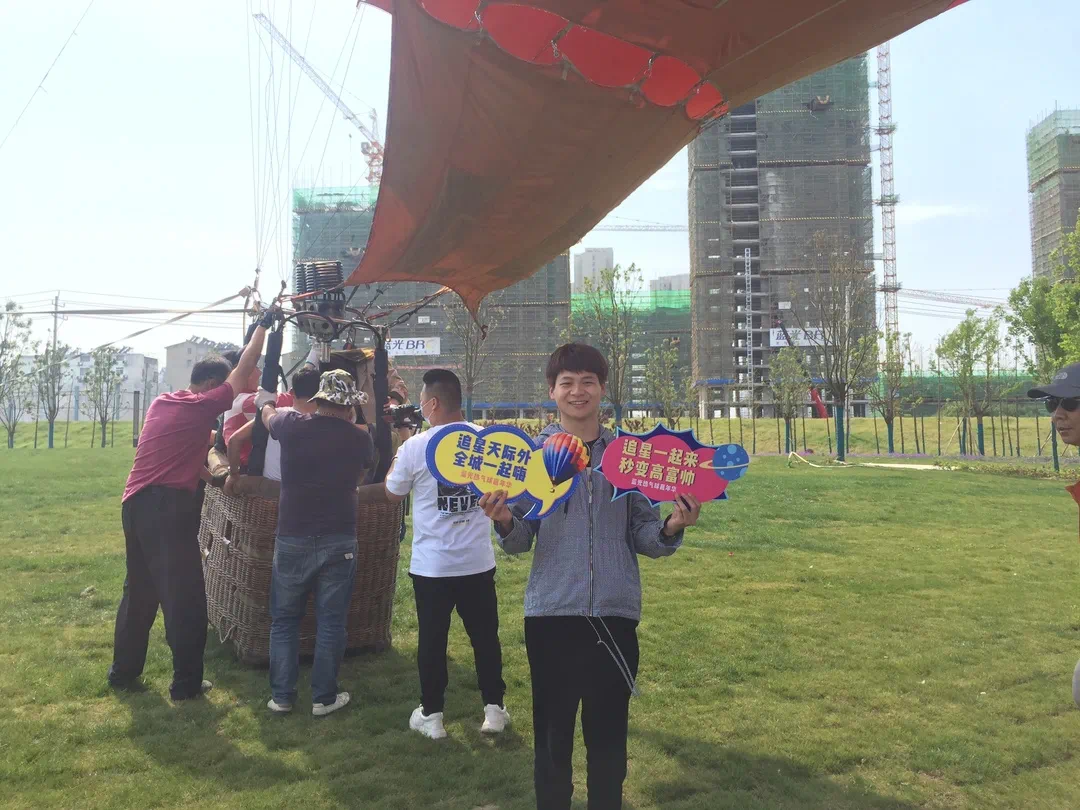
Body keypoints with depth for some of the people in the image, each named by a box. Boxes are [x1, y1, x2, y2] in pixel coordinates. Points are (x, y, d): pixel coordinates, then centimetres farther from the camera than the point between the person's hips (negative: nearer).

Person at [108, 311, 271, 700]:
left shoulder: (160, 403, 15)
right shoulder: (203, 406, -6)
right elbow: (244, 370, 0)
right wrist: (263, 326, 9)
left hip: (134, 503, 8)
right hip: (170, 507, -8)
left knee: (138, 590, 19)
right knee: (184, 596, 0)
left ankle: (123, 671, 29)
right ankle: (187, 683, 7)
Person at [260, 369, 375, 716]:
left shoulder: (291, 425, -5)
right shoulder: (360, 438, -4)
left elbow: (268, 417, 21)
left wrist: (266, 402, 43)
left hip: (292, 539, 1)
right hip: (339, 541, -1)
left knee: (284, 620, 16)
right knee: (330, 622, 9)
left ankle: (281, 696, 21)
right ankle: (324, 697, 17)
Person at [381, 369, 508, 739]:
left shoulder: (416, 446, -12)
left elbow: (392, 493, 4)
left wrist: (397, 456, 16)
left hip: (432, 564, -2)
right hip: (478, 561, 3)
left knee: (432, 640, 10)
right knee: (485, 635, 14)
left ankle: (431, 715, 21)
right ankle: (494, 709, 22)